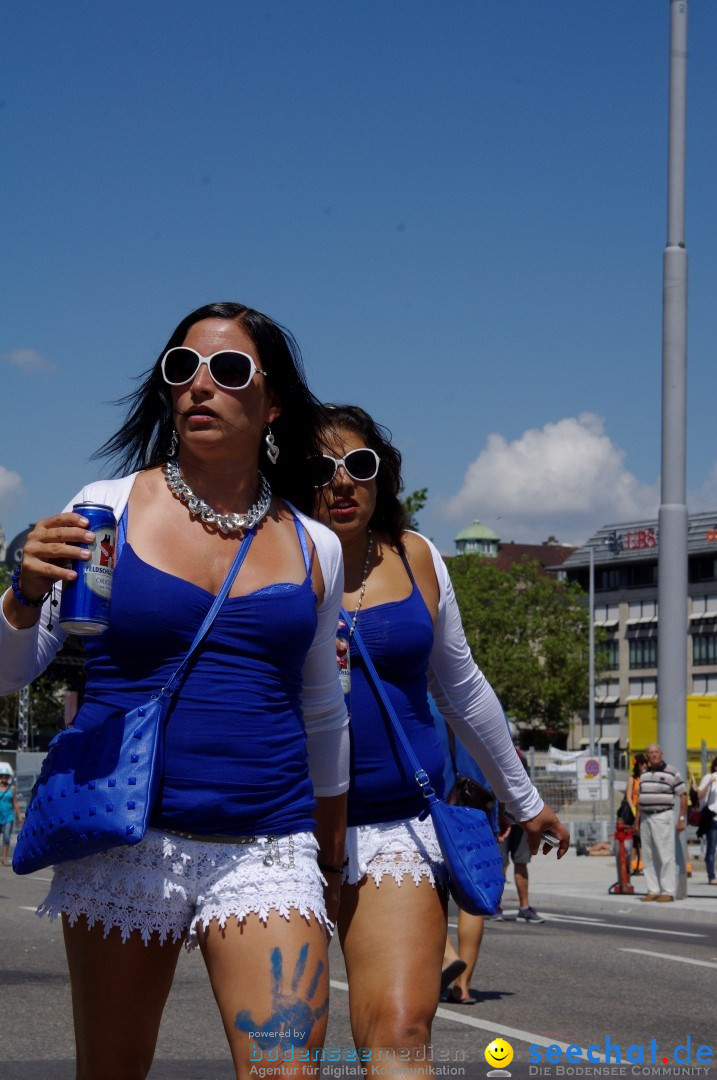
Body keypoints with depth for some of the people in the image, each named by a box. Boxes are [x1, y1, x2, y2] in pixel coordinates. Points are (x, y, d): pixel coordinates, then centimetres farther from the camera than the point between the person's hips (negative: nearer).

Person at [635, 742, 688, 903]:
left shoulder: (671, 772, -4)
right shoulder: (644, 774, 14)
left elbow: (683, 795, -4)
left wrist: (682, 818, -9)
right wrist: (637, 817, 16)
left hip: (663, 817, -6)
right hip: (646, 817, 6)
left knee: (666, 856, -8)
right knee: (648, 856, 6)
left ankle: (668, 892, -6)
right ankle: (653, 890, 12)